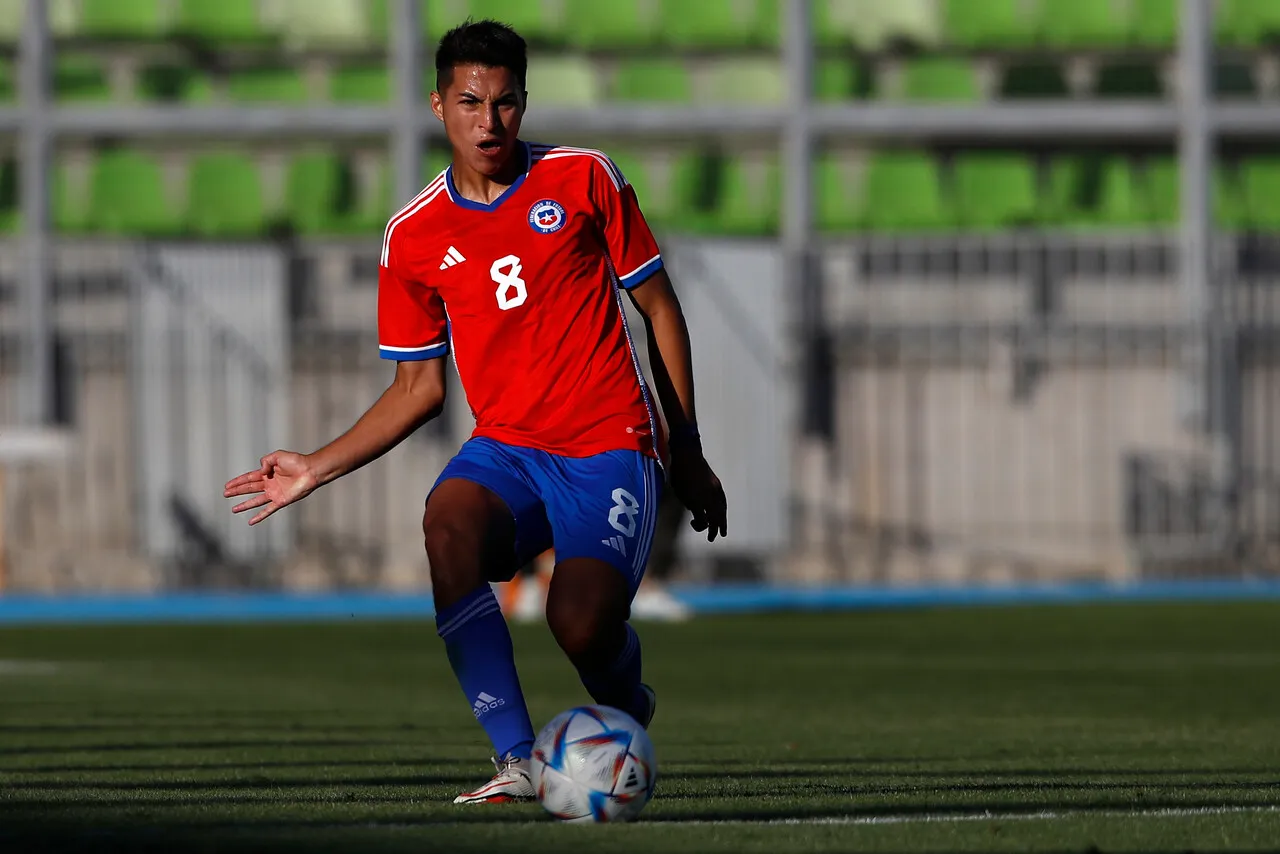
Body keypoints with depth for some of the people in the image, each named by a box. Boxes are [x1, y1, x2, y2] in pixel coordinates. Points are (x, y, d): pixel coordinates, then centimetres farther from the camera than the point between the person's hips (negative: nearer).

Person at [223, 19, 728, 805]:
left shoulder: (583, 180, 1)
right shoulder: (414, 237, 7)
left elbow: (660, 309, 9)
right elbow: (420, 387, 16)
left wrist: (687, 448, 7)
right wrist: (318, 468, 7)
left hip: (609, 451, -2)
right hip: (506, 450, 2)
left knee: (582, 626, -27)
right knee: (449, 522, -34)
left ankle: (626, 706, 14)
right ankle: (517, 761, -31)